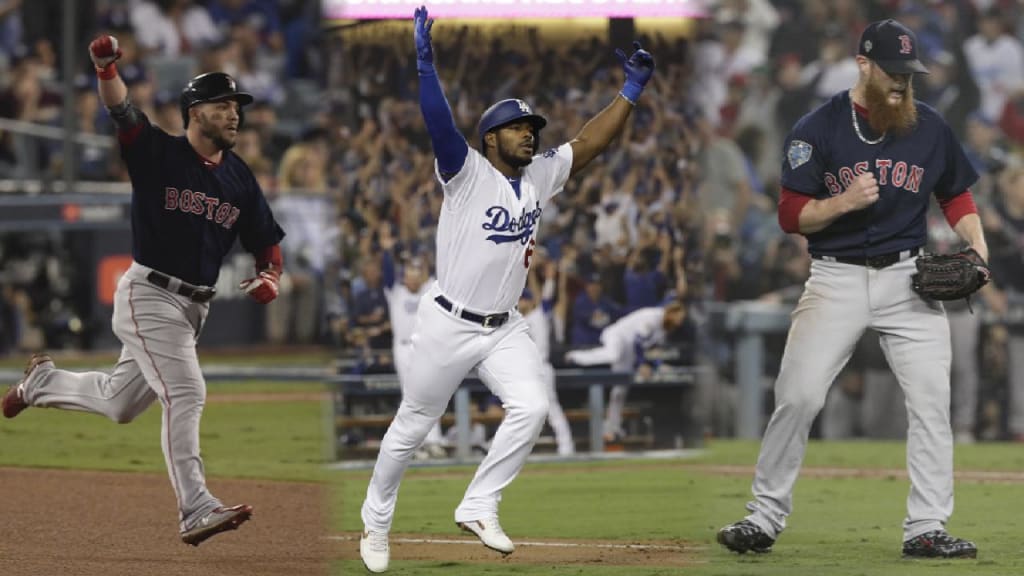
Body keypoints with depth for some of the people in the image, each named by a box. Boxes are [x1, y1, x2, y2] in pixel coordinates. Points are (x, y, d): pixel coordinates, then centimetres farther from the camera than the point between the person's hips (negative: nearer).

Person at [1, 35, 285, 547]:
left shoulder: (239, 178, 7)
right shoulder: (159, 154, -9)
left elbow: (267, 244, 12)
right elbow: (121, 110, -25)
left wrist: (269, 278, -11)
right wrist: (106, 68, -46)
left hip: (196, 306, 7)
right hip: (148, 297, -7)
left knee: (120, 403, 17)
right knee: (185, 392, -20)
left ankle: (42, 381, 42)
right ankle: (195, 510, -24)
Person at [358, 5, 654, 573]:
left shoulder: (540, 176, 6)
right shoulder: (467, 172, -12)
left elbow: (589, 143, 8)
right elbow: (439, 123, -27)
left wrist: (632, 89, 0)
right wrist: (424, 62, -40)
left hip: (504, 329, 5)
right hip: (448, 327, -5)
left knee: (531, 407, -17)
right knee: (411, 426, 5)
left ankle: (478, 507, -5)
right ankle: (376, 521, 25)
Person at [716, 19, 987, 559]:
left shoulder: (930, 128, 6)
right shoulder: (817, 129, -4)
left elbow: (956, 195, 18)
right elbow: (791, 215, -4)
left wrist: (976, 243, 0)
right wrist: (844, 202, -22)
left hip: (909, 278, 2)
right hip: (836, 280, -2)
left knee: (930, 400, -7)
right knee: (797, 396, -10)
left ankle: (926, 529, -2)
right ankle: (765, 517, 3)